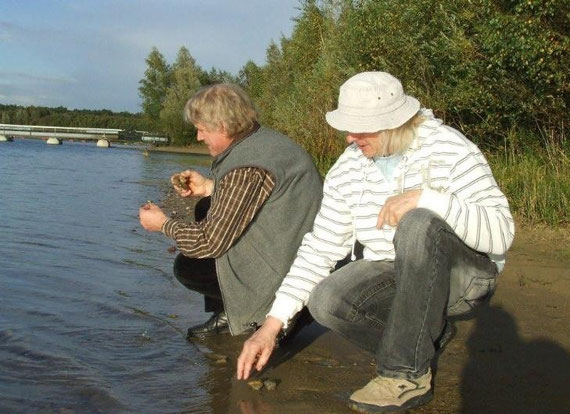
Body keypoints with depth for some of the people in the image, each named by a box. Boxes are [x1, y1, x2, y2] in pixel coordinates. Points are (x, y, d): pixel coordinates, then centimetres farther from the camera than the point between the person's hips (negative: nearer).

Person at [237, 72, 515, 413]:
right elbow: (320, 247, -5)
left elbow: (500, 233, -25)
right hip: (394, 275, 4)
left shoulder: (448, 149, -17)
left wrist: (425, 198, -37)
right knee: (325, 301, -24)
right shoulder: (348, 169, -3)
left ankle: (408, 374, -24)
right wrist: (272, 324, -12)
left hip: (464, 274, -4)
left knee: (419, 224, -36)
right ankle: (423, 338, 2)